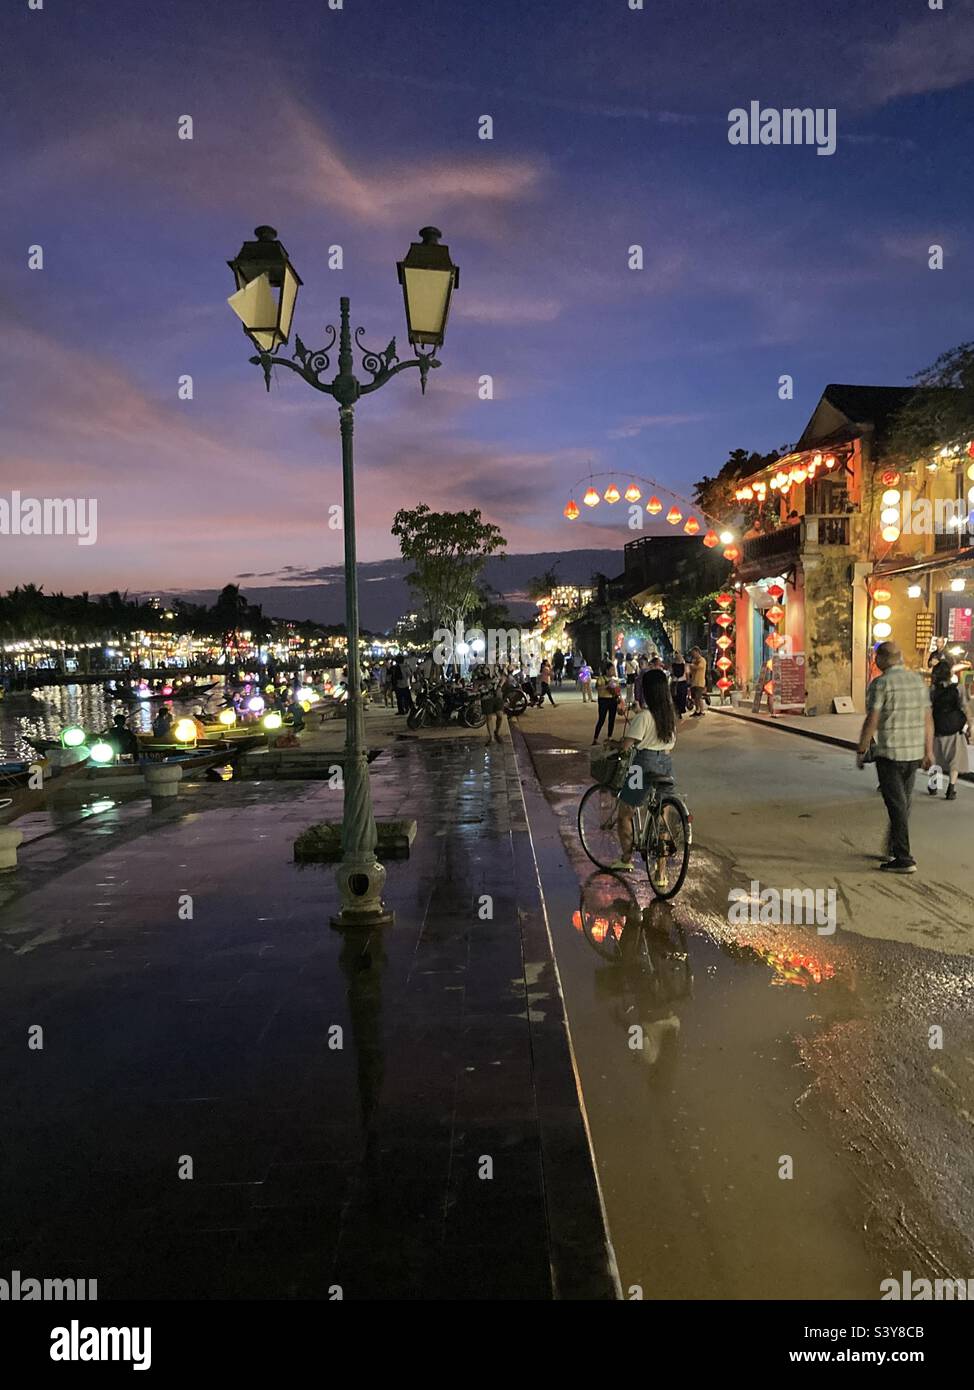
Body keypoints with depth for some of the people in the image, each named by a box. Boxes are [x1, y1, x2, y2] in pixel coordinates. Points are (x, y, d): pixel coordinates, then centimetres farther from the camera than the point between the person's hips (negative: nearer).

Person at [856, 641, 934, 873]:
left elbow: (871, 722, -16)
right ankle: (894, 848, 28)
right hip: (915, 753, 6)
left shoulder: (880, 684, -12)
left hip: (889, 753, -6)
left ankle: (903, 858, -1)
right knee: (903, 803, 17)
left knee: (897, 805, -2)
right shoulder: (917, 680, 7)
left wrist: (861, 751, -5)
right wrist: (928, 751, 16)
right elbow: (928, 719, 10)